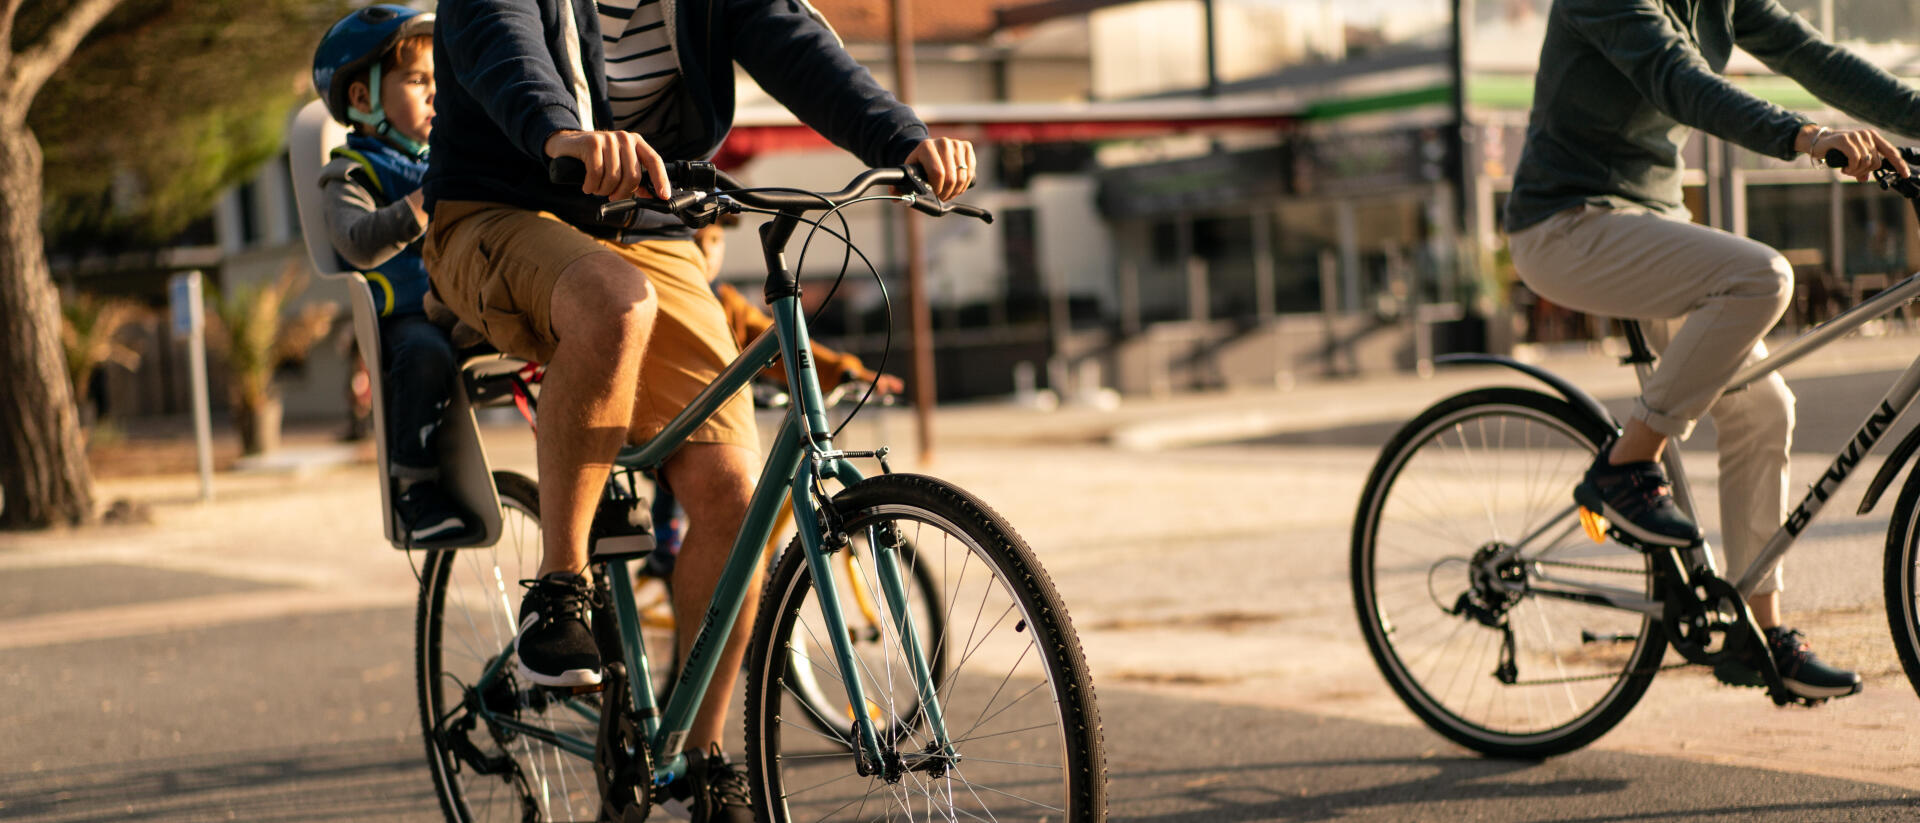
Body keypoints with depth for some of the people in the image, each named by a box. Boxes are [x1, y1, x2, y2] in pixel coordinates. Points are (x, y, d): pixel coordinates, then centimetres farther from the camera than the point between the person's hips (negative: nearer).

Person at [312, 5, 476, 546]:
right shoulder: (352, 174, 3)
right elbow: (357, 242, -18)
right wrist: (416, 209, -33)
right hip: (406, 315, -5)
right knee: (425, 356, -40)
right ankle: (414, 486, -25)